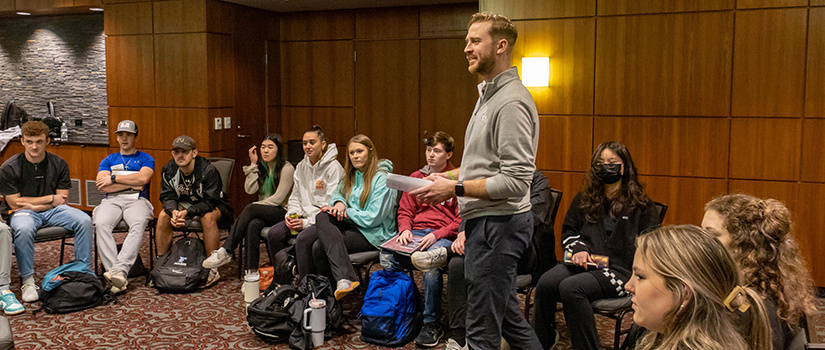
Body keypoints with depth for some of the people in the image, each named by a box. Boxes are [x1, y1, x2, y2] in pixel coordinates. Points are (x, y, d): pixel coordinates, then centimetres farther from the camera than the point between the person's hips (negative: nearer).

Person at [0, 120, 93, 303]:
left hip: (51, 211, 3)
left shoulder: (59, 164, 0)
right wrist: (50, 198, -7)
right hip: (22, 211, -3)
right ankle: (27, 280, -22)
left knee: (84, 220, -23)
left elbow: (62, 199, 1)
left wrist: (35, 206, -14)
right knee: (24, 229, -38)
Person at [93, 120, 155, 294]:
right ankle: (117, 275, -40)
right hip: (111, 200, 2)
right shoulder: (108, 160, 24)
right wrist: (131, 184, 0)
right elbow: (101, 186, 7)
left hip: (136, 200, -2)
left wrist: (113, 178, -2)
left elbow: (143, 178, -4)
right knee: (101, 224, -33)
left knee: (139, 222, -38)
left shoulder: (145, 159, 18)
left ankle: (120, 269, -47)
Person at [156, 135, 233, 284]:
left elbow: (210, 202, -28)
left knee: (208, 217, -37)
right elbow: (167, 196, -8)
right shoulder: (168, 170, -9)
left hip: (215, 207, -5)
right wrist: (174, 212, -31)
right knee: (163, 215, -19)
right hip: (185, 204, 5)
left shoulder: (208, 170, -26)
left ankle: (212, 268, -29)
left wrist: (187, 212, -41)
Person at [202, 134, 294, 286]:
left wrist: (254, 207, -12)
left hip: (282, 212, -5)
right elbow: (250, 190, -2)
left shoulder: (287, 169, -6)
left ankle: (225, 252, -32)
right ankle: (251, 272, -37)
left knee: (251, 208, -33)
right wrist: (253, 164, -3)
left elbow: (278, 199, -12)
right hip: (263, 213, 5)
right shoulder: (261, 167, 14)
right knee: (253, 225, -33)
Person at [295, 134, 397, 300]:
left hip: (372, 234, -8)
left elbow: (373, 218, -16)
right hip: (350, 225, 8)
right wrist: (339, 203, -6)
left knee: (319, 247, -28)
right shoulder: (351, 176, 17)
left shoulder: (381, 179, -10)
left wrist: (345, 212, -12)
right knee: (303, 239, -17)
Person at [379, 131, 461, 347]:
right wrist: (405, 230, -3)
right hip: (415, 232, 4)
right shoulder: (416, 177, 20)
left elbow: (462, 220, -3)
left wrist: (436, 235, -16)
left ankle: (432, 324, -23)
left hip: (443, 236, -4)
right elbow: (405, 211, 19)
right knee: (387, 257, -27)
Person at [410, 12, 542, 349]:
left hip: (498, 223, -11)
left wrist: (455, 189, -19)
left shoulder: (512, 102, -18)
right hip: (484, 221, 11)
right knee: (506, 315, 21)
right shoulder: (488, 94, 16)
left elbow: (516, 181, -23)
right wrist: (448, 175, 9)